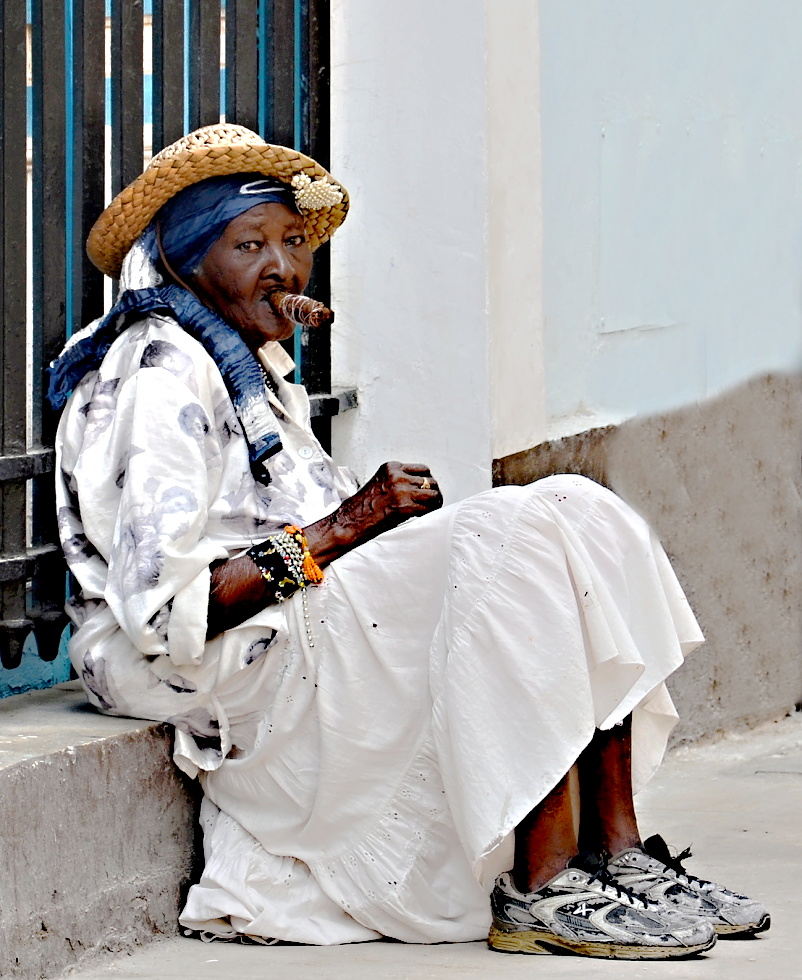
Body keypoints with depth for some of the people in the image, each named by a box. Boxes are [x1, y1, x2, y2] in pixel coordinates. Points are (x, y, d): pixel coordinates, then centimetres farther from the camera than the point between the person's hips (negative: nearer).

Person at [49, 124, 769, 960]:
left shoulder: (258, 371, 21)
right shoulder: (163, 377, -11)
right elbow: (160, 611, -21)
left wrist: (387, 518, 2)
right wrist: (340, 529, -17)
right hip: (238, 676, -10)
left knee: (579, 511, -5)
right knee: (517, 532, -25)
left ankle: (616, 850, -13)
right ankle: (542, 891, -27)